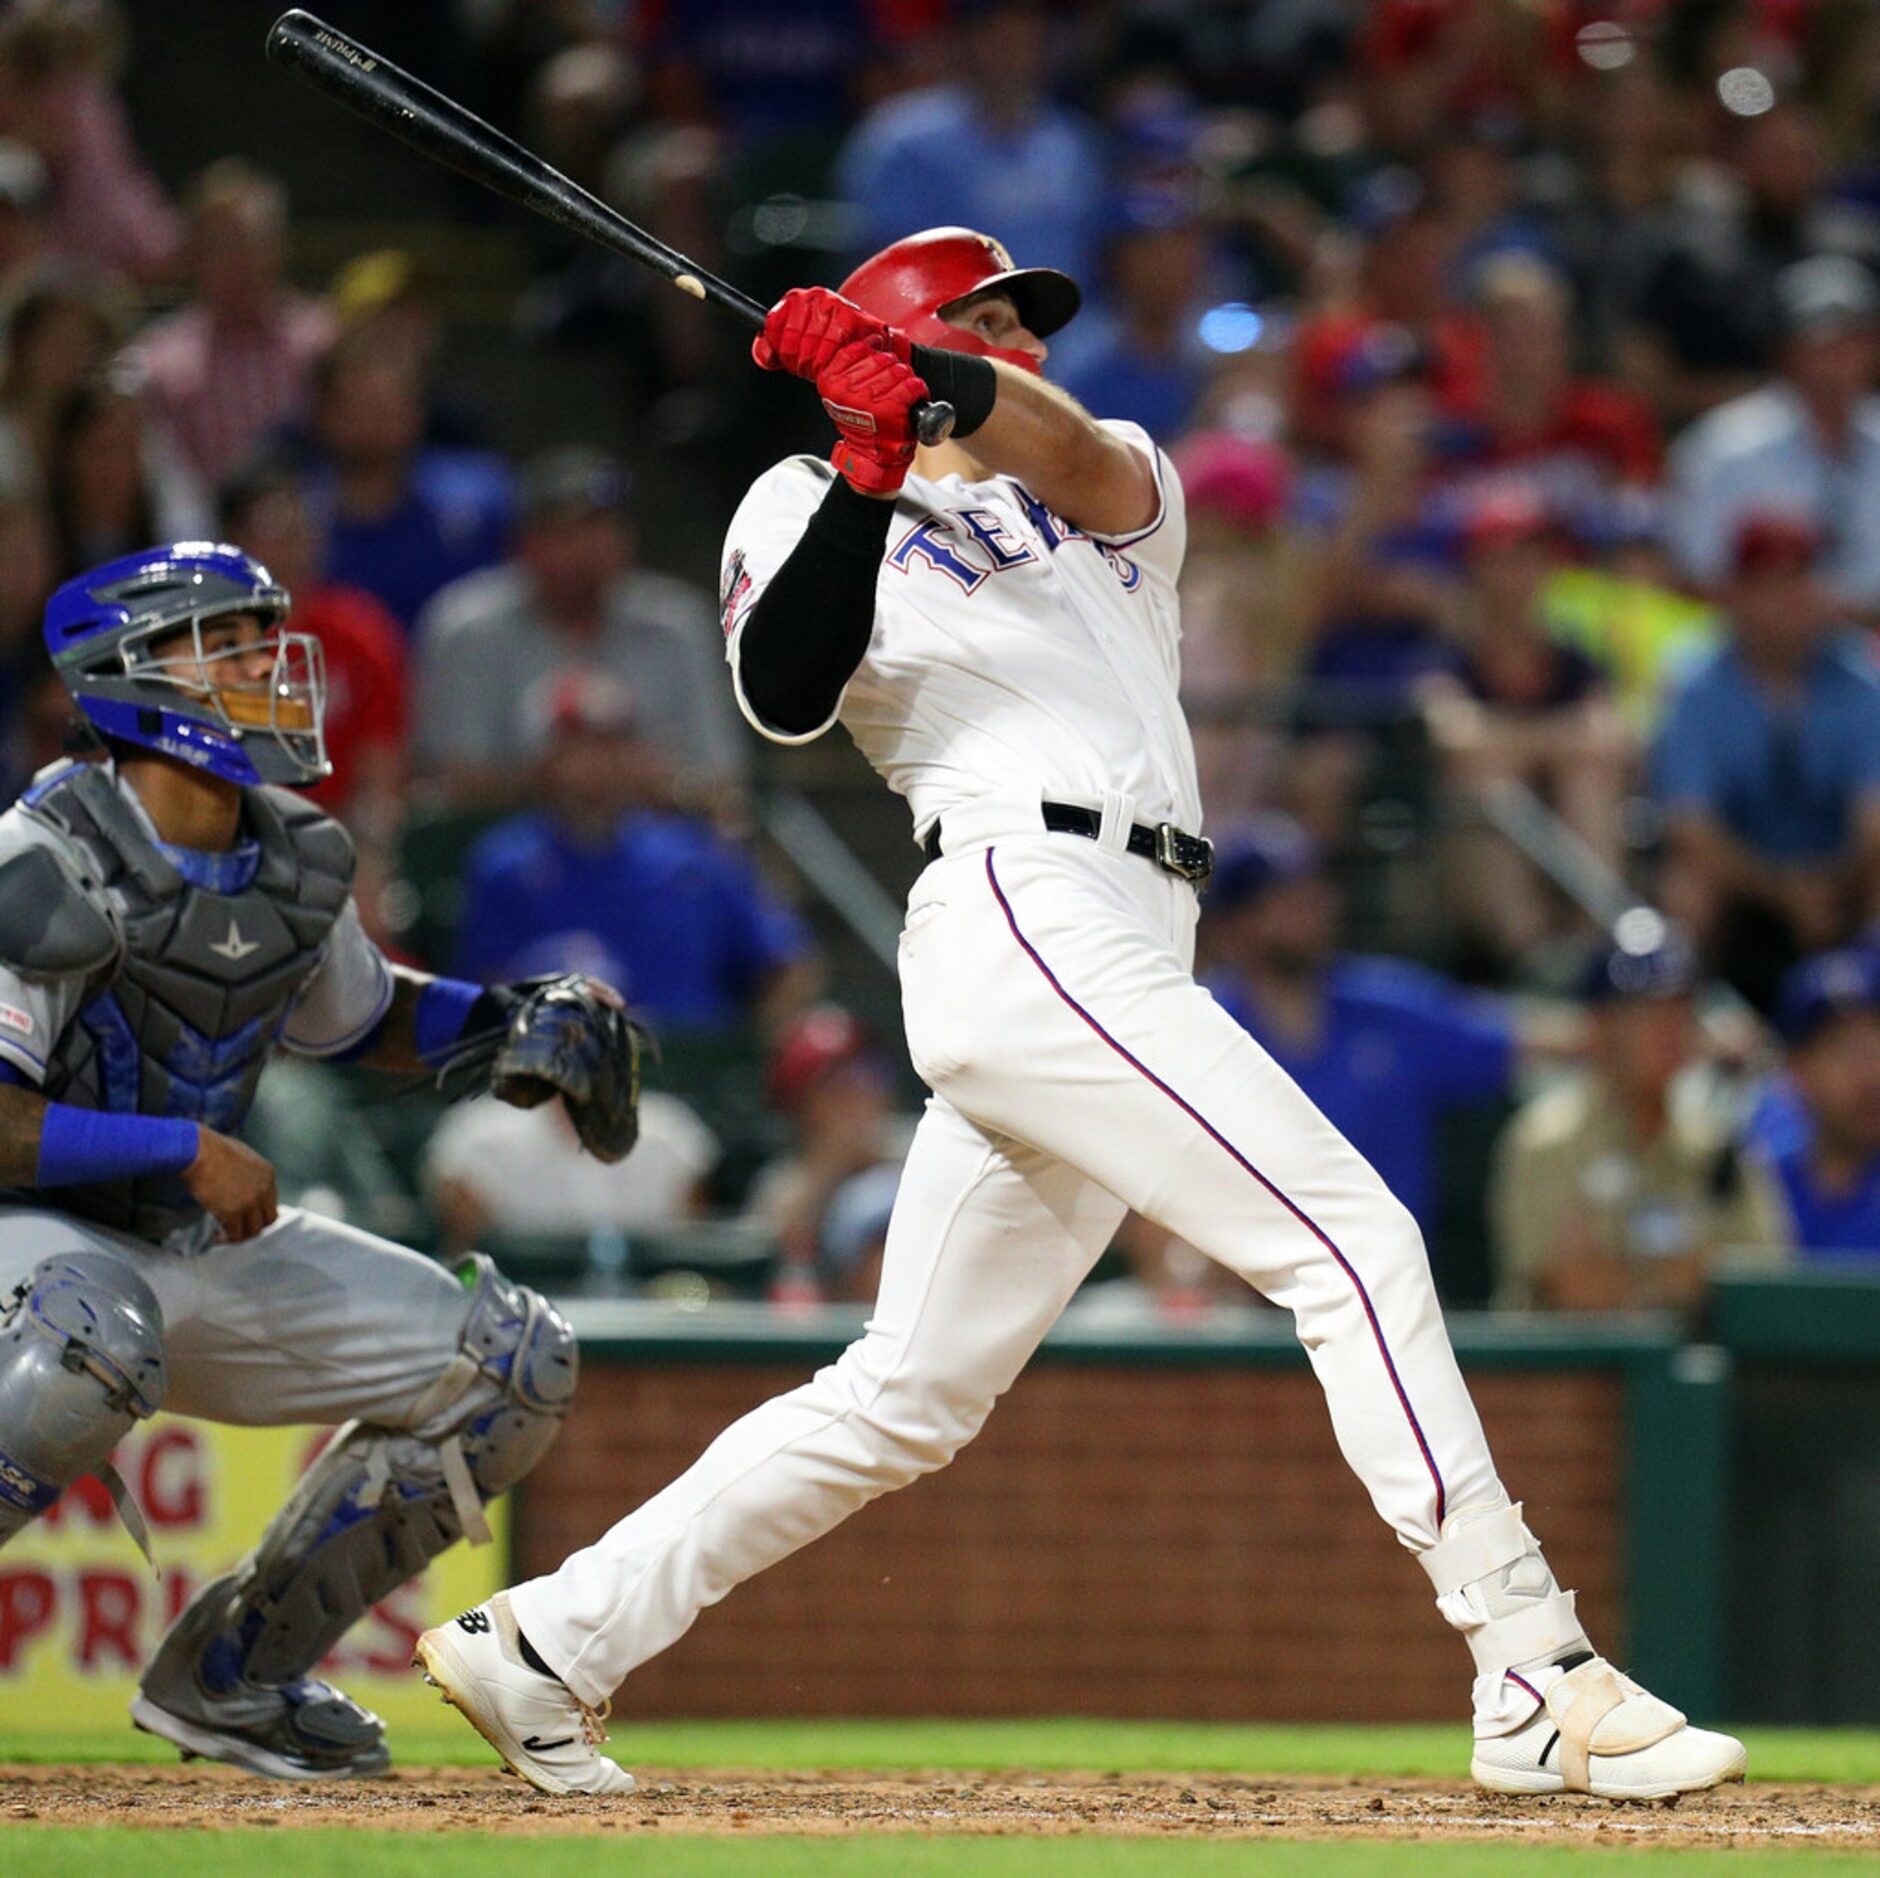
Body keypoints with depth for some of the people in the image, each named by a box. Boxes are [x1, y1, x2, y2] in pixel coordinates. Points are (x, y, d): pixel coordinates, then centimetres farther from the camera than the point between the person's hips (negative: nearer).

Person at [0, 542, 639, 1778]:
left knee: (515, 1366, 0)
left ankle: (229, 1674, 8)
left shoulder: (299, 861, 2)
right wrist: (186, 1151, -29)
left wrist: (513, 1021, 4)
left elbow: (359, 1015, 21)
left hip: (198, 1252, 8)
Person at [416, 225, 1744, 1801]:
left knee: (909, 1397, 8)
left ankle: (548, 1646, 14)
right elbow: (786, 697, -9)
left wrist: (930, 381, -18)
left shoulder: (1116, 503, 26)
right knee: (1354, 1241, -14)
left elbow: (1081, 460, 0)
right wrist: (870, 474, -15)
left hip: (1121, 950, 7)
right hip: (1028, 914, -7)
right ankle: (1539, 1683, -17)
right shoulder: (811, 510, 11)